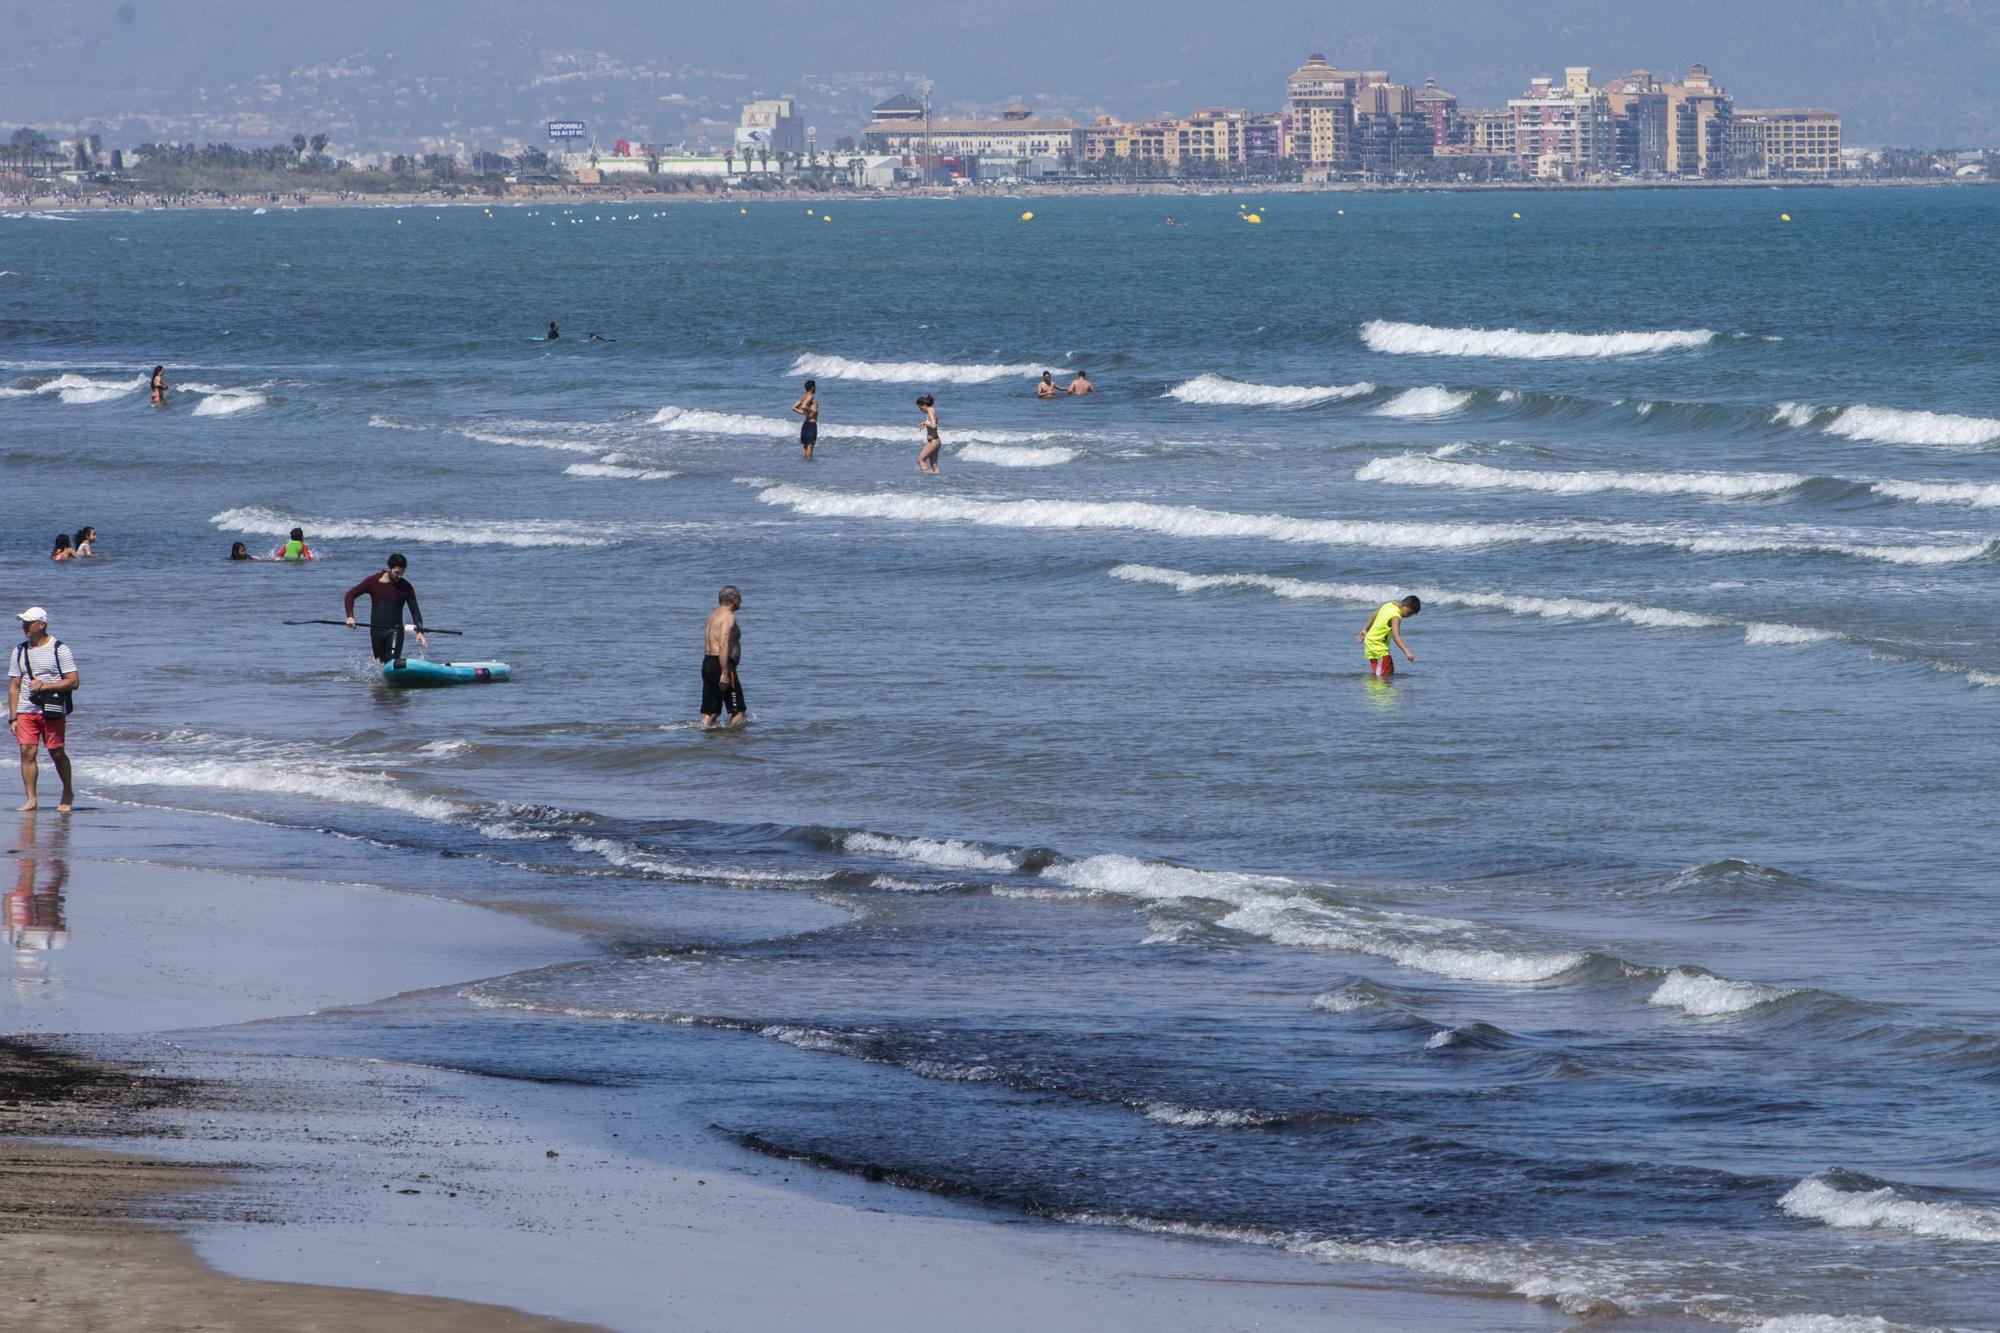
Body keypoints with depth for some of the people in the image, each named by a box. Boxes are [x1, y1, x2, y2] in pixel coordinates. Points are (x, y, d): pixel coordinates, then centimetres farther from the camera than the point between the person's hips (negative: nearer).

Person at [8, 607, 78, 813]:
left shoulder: (59, 650, -2)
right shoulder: (19, 651, 11)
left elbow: (73, 681, -6)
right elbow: (14, 686, 13)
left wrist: (44, 686, -16)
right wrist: (13, 717, 6)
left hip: (53, 711, -4)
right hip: (26, 711, 4)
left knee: (57, 753, 3)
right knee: (27, 752, -8)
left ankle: (68, 793, 23)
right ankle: (32, 799, -5)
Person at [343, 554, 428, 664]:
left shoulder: (406, 587, -2)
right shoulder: (373, 582, -2)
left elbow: (415, 611, -3)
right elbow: (350, 595, 4)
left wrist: (420, 631, -19)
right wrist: (350, 616, -11)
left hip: (395, 630, -2)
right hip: (376, 630, 2)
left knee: (393, 662, -20)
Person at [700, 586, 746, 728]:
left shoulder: (713, 615, 19)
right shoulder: (728, 617, -11)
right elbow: (723, 645, -22)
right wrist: (725, 673, -26)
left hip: (707, 663, 9)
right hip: (720, 665, -9)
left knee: (711, 712, 9)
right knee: (738, 711, -3)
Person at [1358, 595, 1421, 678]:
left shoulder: (1389, 605, 3)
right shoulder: (1396, 617, -25)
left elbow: (1374, 615, 17)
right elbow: (1396, 636, -37)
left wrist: (1366, 630, 29)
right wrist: (1407, 652, -47)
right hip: (1378, 647, -10)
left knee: (1390, 672, 15)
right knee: (1384, 675, -18)